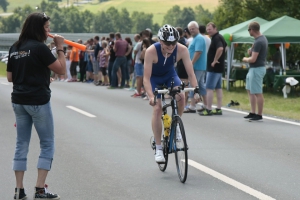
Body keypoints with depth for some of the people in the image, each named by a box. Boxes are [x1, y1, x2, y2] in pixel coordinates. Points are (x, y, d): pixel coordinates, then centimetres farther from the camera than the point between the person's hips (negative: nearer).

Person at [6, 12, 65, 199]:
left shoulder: (15, 48, 7)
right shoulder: (39, 47, -14)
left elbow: (10, 77, 10)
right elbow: (61, 69, -11)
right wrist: (60, 48, -3)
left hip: (19, 101, 7)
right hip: (38, 101, -7)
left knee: (22, 145, 10)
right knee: (47, 145, 3)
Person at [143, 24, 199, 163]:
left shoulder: (182, 50, -29)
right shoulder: (151, 51, -35)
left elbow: (190, 73, -27)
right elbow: (146, 78, -35)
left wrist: (196, 90, -42)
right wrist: (151, 96, -49)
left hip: (170, 75, 2)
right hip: (154, 78, -2)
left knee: (181, 96, -26)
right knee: (157, 108, -16)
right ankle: (158, 149, -9)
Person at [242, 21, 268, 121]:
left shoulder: (258, 42, -23)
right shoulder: (263, 38, 8)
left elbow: (253, 59, -24)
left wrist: (245, 59, -5)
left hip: (257, 69, -11)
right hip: (253, 69, 11)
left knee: (257, 93, -3)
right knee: (250, 90, 18)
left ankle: (259, 115, 3)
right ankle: (253, 113, 22)